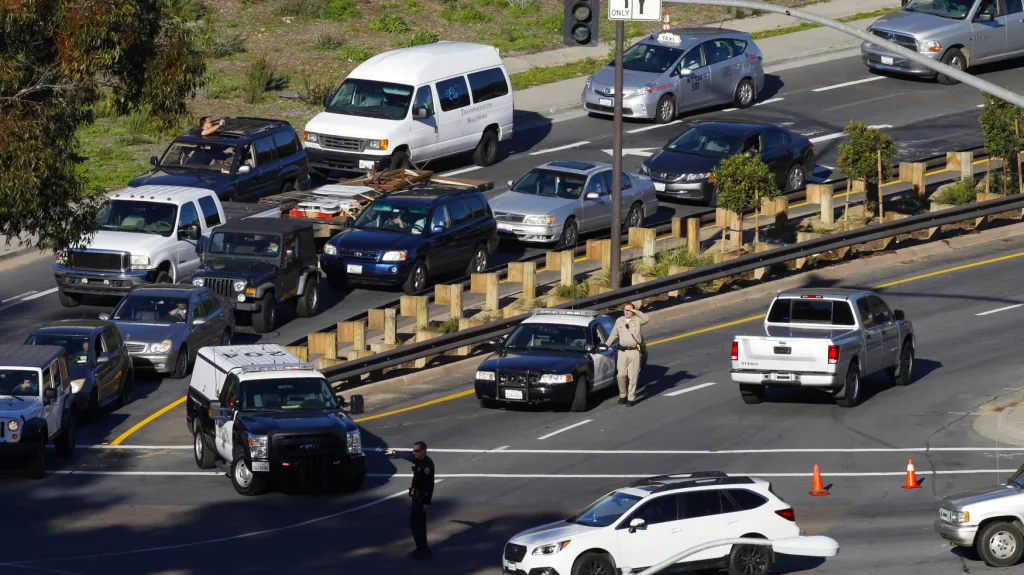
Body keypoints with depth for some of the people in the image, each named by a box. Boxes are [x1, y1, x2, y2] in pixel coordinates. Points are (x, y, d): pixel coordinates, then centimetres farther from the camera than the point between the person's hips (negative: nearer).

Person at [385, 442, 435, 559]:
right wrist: (395, 453, 44)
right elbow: (408, 457, 28)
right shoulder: (419, 460, 6)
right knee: (419, 523, 17)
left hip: (422, 498, -10)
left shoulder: (427, 464, -22)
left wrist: (426, 502, -29)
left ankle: (422, 549, -7)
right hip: (417, 497, 10)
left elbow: (429, 484, -26)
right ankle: (422, 548, 25)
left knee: (414, 523, -9)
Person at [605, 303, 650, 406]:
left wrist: (635, 311, -17)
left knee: (633, 376, -3)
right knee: (621, 375, 2)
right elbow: (613, 335, 19)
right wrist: (605, 346, 14)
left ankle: (631, 398, 3)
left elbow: (646, 319, -21)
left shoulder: (637, 320, -1)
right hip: (622, 351, 3)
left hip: (634, 351, -3)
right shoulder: (619, 321, 11)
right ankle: (623, 395, 19)